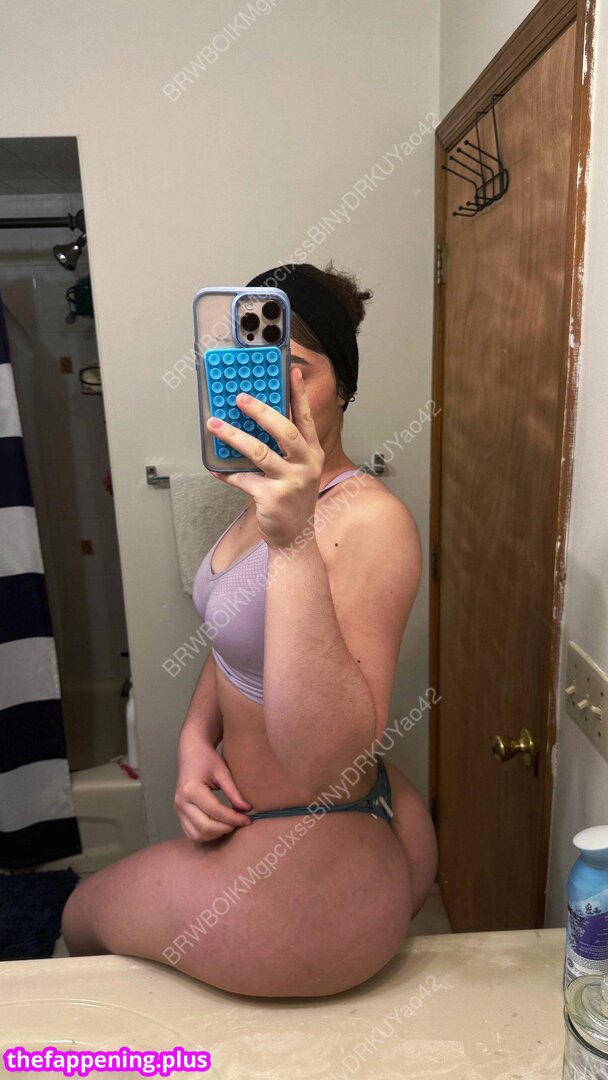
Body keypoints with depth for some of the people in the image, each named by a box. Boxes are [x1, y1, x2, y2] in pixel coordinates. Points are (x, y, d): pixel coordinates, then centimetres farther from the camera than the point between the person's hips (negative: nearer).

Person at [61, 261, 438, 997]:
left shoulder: (369, 520, -29)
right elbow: (236, 637, 11)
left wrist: (293, 544, -45)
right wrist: (196, 737, -7)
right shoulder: (271, 497, 0)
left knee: (82, 920, 19)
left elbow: (323, 762, -36)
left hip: (307, 877, -8)